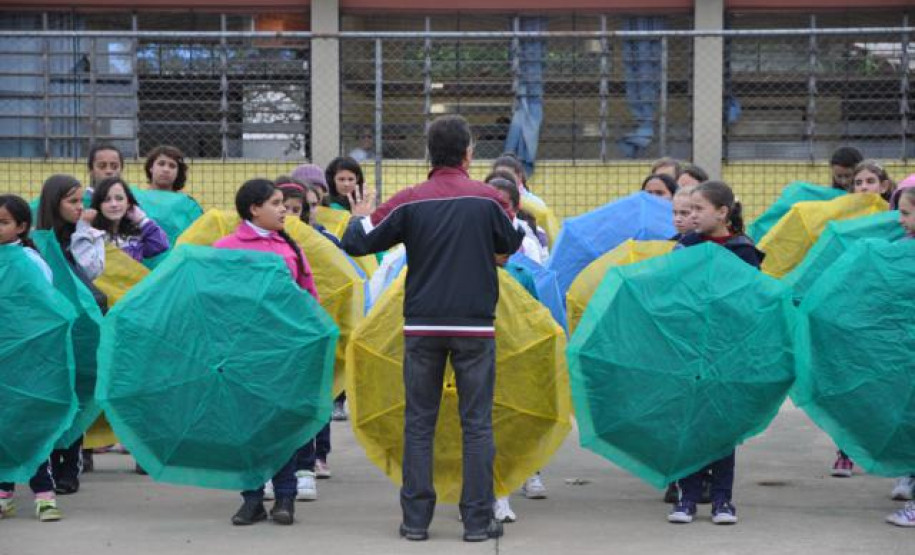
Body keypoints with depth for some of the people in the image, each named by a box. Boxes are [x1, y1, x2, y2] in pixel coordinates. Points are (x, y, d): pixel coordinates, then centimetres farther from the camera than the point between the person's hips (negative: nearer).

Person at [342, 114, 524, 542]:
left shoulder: (409, 202, -3)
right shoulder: (487, 198, -4)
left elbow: (355, 243, 0)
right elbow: (515, 243, 12)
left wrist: (360, 218, 21)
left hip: (422, 327, 1)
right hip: (475, 327, -1)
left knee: (418, 425, 9)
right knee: (477, 425, 5)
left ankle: (416, 519, 8)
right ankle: (477, 520, 4)